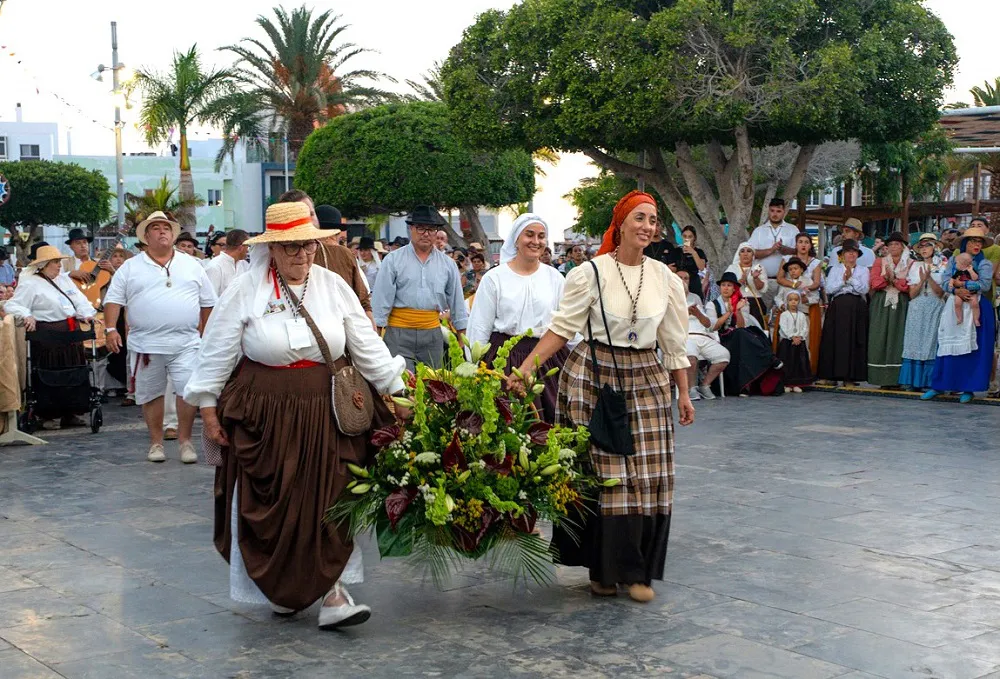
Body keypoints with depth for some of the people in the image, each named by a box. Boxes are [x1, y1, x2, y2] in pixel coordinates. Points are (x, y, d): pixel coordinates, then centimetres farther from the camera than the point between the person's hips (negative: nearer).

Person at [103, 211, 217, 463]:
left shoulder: (192, 265, 10)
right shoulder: (130, 268, 6)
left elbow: (207, 303, 14)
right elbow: (113, 300, 3)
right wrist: (111, 329, -10)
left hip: (185, 344, 0)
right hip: (145, 345, 0)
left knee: (188, 390, -7)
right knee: (151, 394, 7)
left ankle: (185, 440, 7)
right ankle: (156, 442, 20)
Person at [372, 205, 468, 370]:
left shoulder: (447, 264, 9)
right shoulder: (393, 260, 0)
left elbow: (457, 301, 14)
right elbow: (381, 299, 0)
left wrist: (462, 336, 13)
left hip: (432, 332, 3)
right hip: (398, 333, -3)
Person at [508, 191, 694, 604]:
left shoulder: (665, 279, 7)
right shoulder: (591, 273, -5)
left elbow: (675, 344, 12)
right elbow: (561, 329, -6)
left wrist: (683, 394, 12)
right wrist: (523, 371, -14)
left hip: (645, 381, 4)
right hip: (594, 378, -3)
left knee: (647, 474, 1)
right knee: (602, 473, -2)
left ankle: (638, 571, 12)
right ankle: (603, 569, 12)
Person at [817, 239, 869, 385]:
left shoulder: (863, 270, 12)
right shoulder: (835, 269, 12)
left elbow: (864, 289, -3)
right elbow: (829, 289, 0)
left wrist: (851, 278, -10)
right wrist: (843, 280, -10)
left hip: (857, 309, 0)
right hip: (838, 306, 0)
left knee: (855, 341, -3)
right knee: (834, 340, -4)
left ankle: (851, 376, -1)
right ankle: (831, 375, -1)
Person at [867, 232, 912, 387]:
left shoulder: (910, 264, 7)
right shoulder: (880, 262, 13)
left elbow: (910, 286, -5)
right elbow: (873, 282, -1)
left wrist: (895, 280, -14)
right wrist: (886, 278, -15)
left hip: (901, 306, -1)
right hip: (881, 305, 2)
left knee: (898, 340, -6)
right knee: (881, 339, -2)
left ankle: (897, 379, -5)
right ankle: (882, 378, 0)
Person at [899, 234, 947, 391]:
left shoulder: (942, 266, 5)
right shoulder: (915, 266, 12)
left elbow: (940, 293, -2)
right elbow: (912, 294, 5)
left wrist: (929, 278, -14)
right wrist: (922, 280, -11)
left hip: (935, 309, -2)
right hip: (917, 309, 2)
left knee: (931, 343, -5)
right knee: (914, 342, -2)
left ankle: (929, 382, -2)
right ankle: (912, 380, 1)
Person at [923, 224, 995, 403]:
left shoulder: (985, 264, 3)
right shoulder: (953, 261, 11)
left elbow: (985, 285, -12)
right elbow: (946, 283, 2)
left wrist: (961, 284, -8)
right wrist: (957, 291, -18)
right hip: (953, 309, 2)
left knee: (972, 348, -4)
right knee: (947, 347, 0)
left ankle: (968, 388, 2)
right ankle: (938, 385, 5)